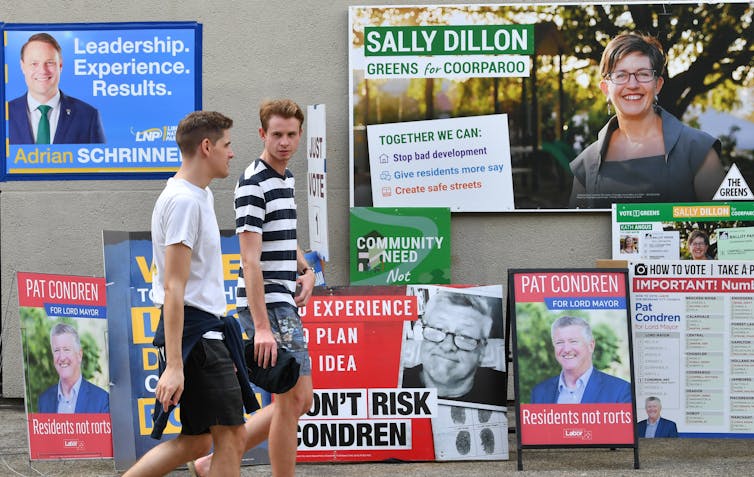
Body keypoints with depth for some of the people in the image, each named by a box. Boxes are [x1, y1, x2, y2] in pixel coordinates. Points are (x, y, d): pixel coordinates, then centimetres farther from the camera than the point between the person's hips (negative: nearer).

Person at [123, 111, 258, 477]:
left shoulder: (201, 196, 17)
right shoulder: (184, 201, -15)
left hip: (206, 329, 10)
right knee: (231, 438, -6)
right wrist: (174, 365, -25)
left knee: (197, 441, 12)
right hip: (196, 331, -10)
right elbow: (174, 288, -21)